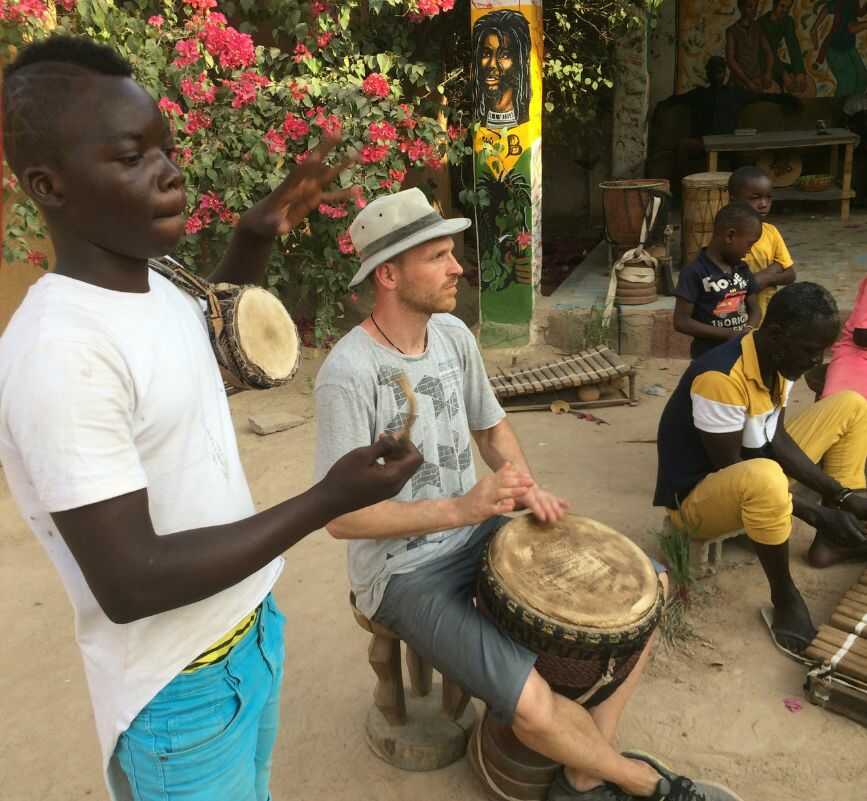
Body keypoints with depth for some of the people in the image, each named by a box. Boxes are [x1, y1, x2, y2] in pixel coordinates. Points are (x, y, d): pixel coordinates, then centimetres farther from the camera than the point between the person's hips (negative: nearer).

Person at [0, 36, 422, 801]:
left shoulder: (152, 288, -2)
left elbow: (212, 328, 22)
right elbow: (130, 584, -28)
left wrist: (257, 236, 6)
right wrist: (327, 501, -28)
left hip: (252, 628, 8)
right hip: (182, 688, -7)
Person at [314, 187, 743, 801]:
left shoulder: (453, 333, -1)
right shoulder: (349, 374, -23)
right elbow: (341, 516, -22)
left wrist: (525, 485, -7)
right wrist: (459, 508, -30)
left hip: (478, 528, 8)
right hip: (404, 570, -7)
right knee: (532, 705, -25)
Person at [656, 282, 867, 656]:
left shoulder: (779, 361, -4)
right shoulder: (720, 377, -31)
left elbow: (778, 439, -2)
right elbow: (729, 469, -26)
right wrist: (815, 514, -23)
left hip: (751, 479, 9)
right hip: (697, 498, -9)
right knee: (764, 478, -44)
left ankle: (832, 541, 11)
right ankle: (784, 597, -15)